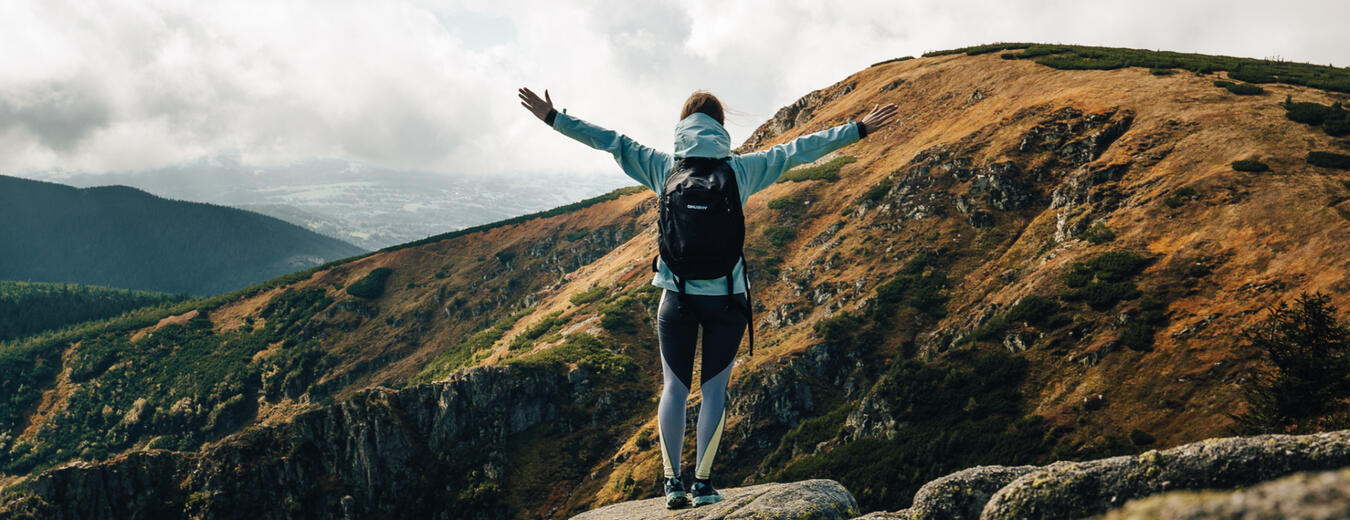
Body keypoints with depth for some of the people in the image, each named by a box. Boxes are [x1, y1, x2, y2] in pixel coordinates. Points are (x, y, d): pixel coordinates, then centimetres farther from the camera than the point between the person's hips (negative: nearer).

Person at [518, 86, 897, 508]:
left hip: (677, 295, 1)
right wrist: (859, 129, 9)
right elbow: (798, 150, 3)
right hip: (726, 297, -1)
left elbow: (609, 140, 6)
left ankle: (673, 481, 10)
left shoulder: (663, 168, 1)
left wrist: (552, 118, 14)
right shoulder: (742, 169, -1)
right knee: (714, 390, 7)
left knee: (674, 388, 10)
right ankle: (702, 483, 9)